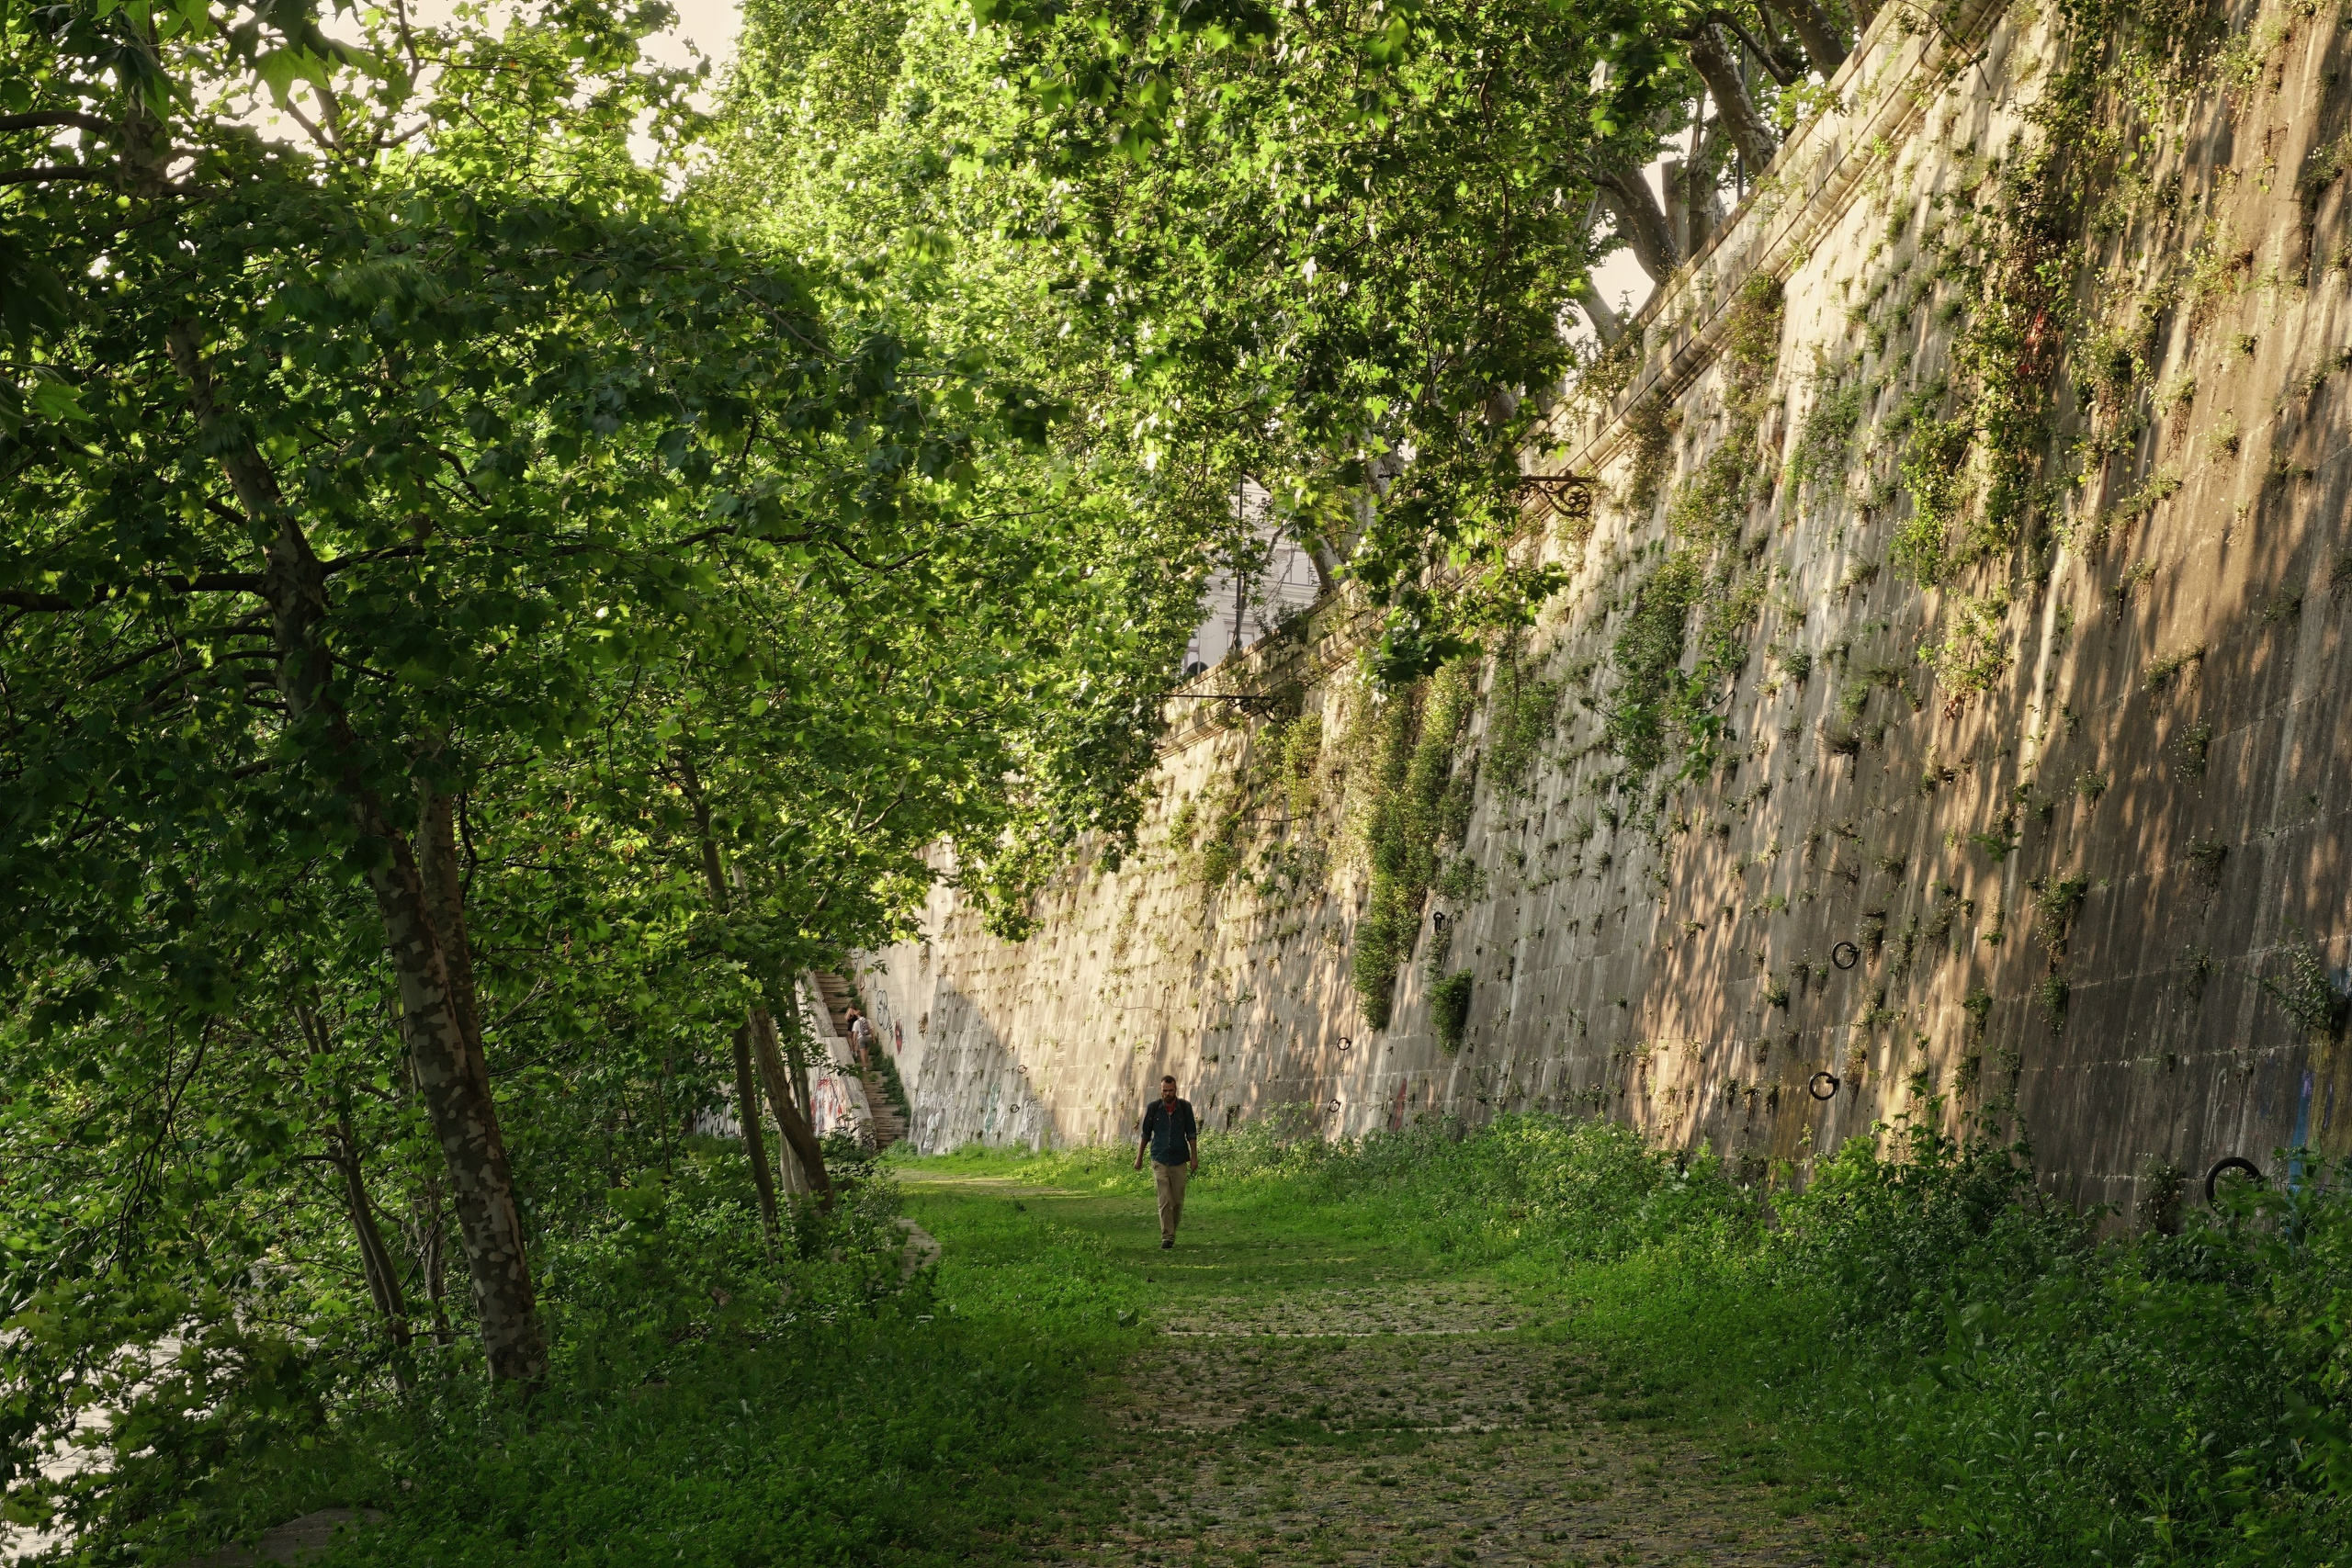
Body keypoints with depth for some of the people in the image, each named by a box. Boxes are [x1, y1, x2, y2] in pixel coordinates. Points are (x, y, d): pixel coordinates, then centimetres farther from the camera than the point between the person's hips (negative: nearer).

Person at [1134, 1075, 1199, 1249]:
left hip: (1179, 1160, 1)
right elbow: (1146, 1134, 7)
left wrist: (1194, 1157, -3)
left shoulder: (1184, 1107, -1)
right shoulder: (1154, 1108, -2)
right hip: (1159, 1160, -1)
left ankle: (1172, 1232, 25)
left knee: (1178, 1201, 5)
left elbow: (1191, 1133, 3)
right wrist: (1139, 1157, 10)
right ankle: (1167, 1237, -11)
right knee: (1165, 1199, -11)